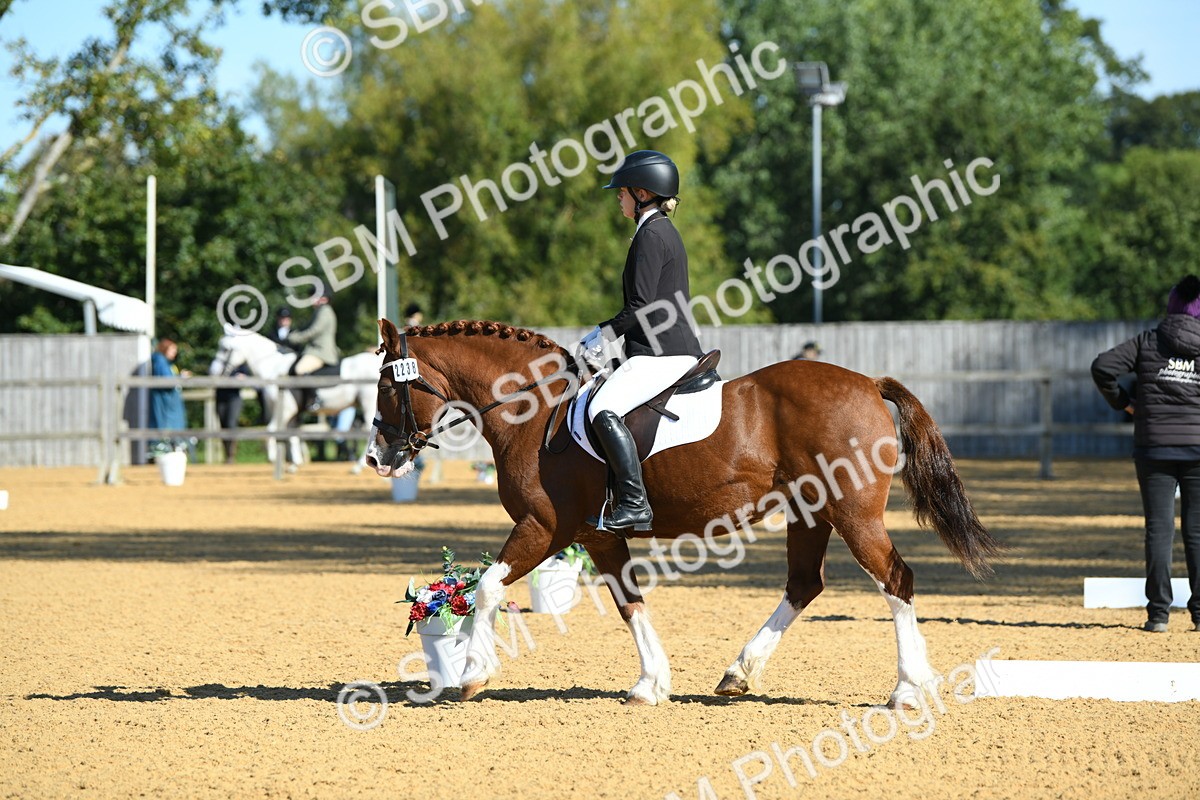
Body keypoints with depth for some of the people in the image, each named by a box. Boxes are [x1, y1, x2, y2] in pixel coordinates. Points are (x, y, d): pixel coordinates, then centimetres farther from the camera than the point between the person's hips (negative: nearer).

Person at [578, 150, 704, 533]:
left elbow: (641, 307, -18)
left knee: (604, 410, -25)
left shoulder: (651, 235, -12)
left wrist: (604, 333, -7)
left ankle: (635, 505, -32)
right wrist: (609, 330, 21)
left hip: (661, 353, -11)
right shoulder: (667, 232, 20)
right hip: (678, 349, 11)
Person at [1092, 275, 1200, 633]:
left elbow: (1103, 367, -8)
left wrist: (1123, 402, 4)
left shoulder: (1148, 341, 0)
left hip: (1154, 446, 0)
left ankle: (1158, 613, 0)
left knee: (1158, 529, 3)